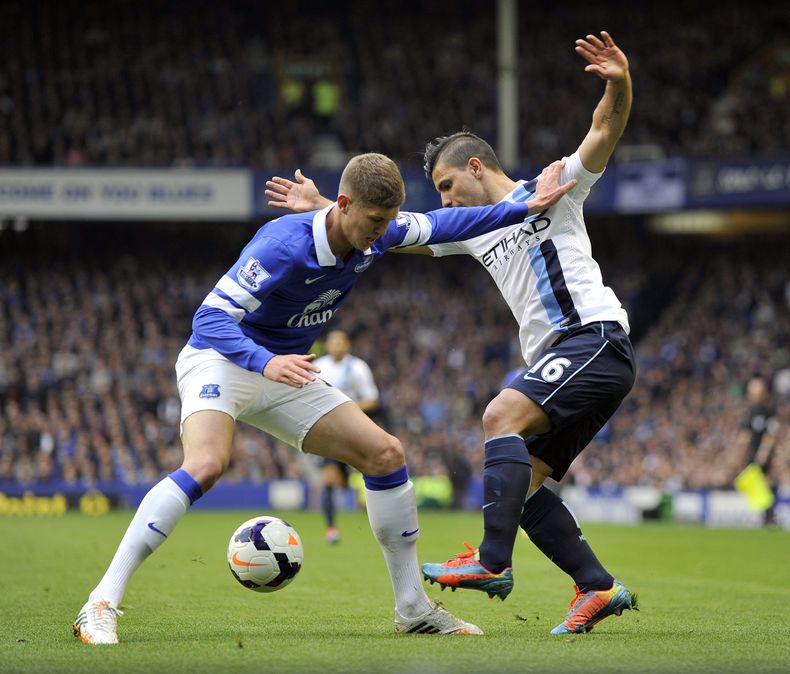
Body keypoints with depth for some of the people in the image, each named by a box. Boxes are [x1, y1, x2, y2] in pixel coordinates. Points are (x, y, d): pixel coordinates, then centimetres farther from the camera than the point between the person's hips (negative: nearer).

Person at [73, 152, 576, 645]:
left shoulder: (373, 236, -6)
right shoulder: (284, 245, -29)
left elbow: (440, 225, 11)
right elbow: (211, 317, -31)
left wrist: (524, 208, 7)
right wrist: (266, 362, -46)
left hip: (286, 373, 8)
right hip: (221, 360, -8)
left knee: (385, 455, 0)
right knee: (206, 465, -35)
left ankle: (414, 609, 11)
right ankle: (101, 605, -34)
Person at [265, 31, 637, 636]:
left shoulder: (550, 190, 3)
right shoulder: (473, 229, 23)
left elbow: (605, 132, -10)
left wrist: (618, 86, -30)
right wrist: (321, 209, 24)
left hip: (596, 337, -9)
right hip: (556, 359, 9)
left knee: (502, 414, -25)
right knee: (522, 484, -1)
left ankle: (492, 563, -32)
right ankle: (599, 587, 1)